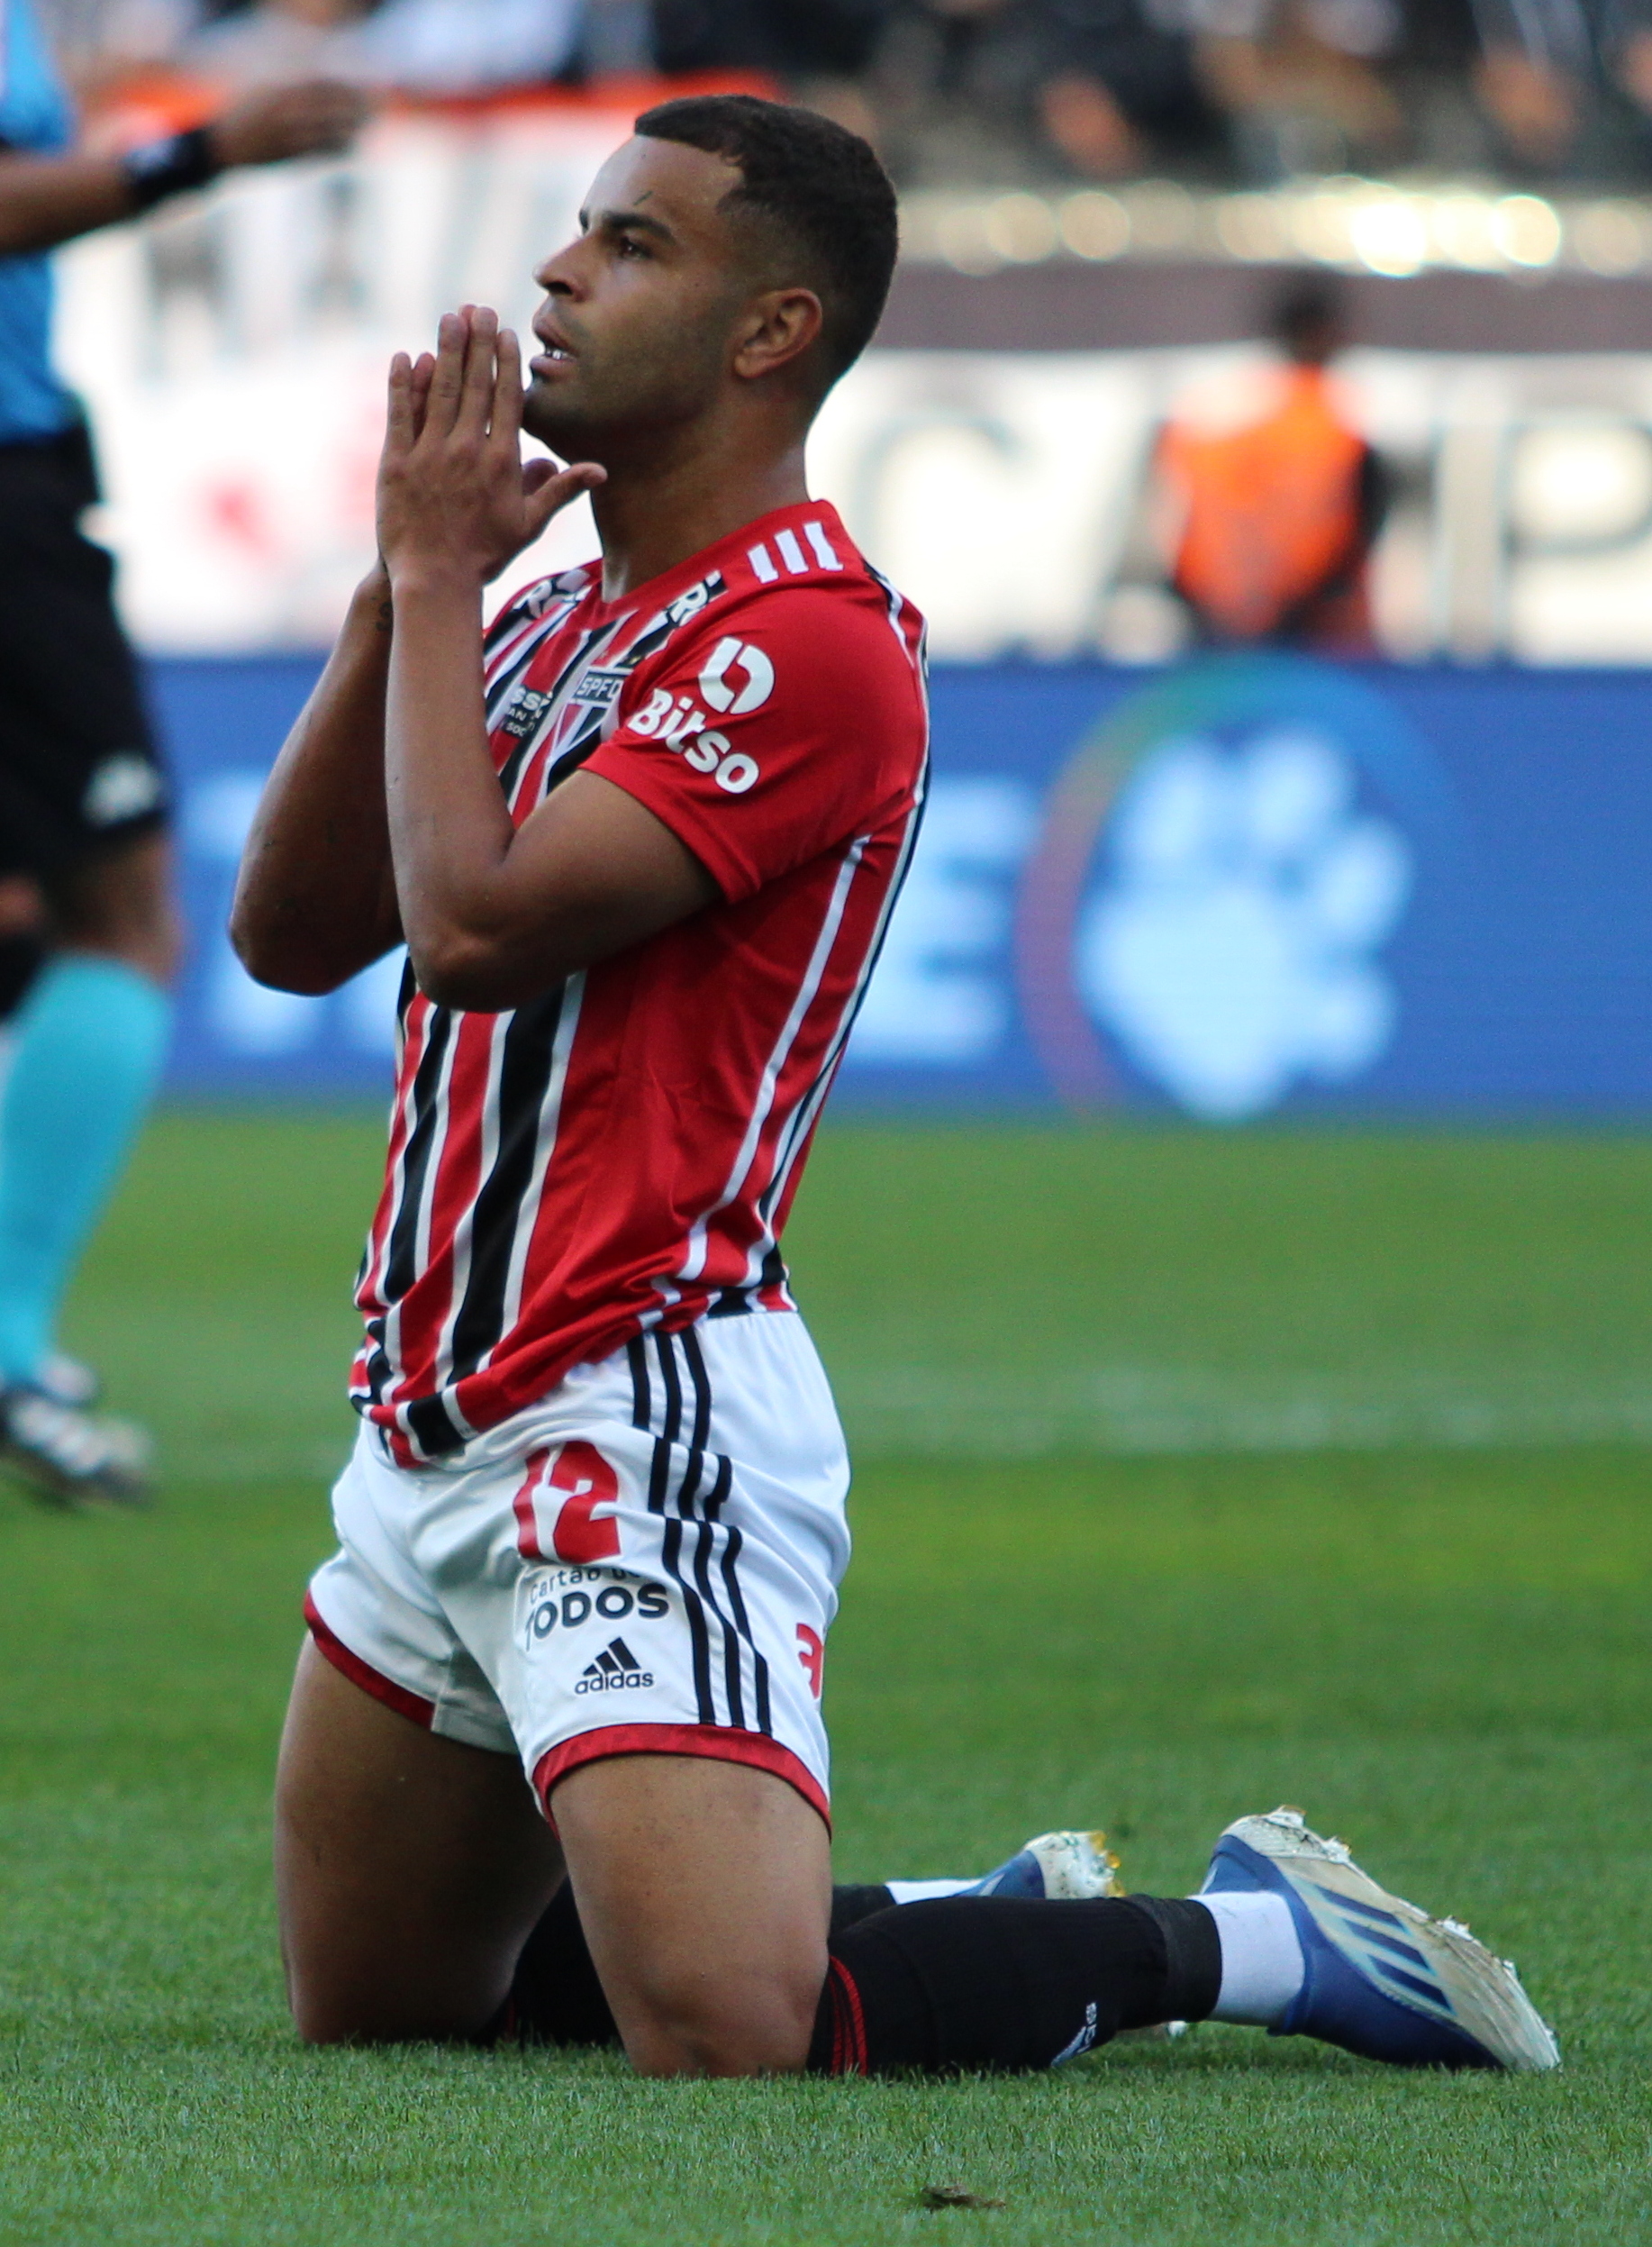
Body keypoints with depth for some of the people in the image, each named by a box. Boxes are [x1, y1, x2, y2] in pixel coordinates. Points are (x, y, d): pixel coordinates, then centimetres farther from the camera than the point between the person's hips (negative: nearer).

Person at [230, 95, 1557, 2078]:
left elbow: (478, 923, -23)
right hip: (440, 1427, 10)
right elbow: (291, 933, 10)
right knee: (370, 2013, 16)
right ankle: (1014, 1918, 26)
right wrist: (401, 587, 0)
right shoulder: (559, 620, 16)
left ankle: (1248, 1943, 1)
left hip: (640, 1433, -10)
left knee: (729, 2039, -23)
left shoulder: (806, 642, -15)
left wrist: (439, 576, -11)